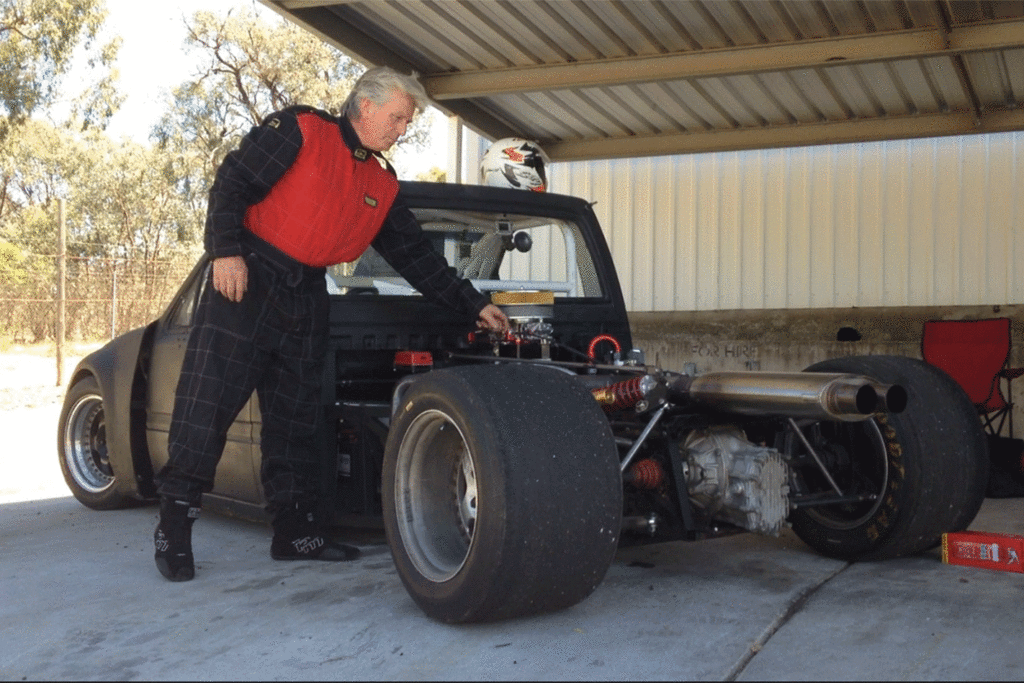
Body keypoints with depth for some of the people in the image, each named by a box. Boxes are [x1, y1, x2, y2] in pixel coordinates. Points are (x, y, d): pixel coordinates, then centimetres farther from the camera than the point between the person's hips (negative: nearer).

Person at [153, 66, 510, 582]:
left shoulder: (382, 187, 15)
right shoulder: (300, 130, -3)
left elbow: (417, 257, 16)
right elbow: (232, 182, -8)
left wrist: (474, 305, 11)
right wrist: (226, 251, -18)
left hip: (306, 301, 7)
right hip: (246, 278, -6)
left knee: (296, 417, 9)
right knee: (208, 401, -7)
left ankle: (295, 531, 17)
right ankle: (174, 528, 1)